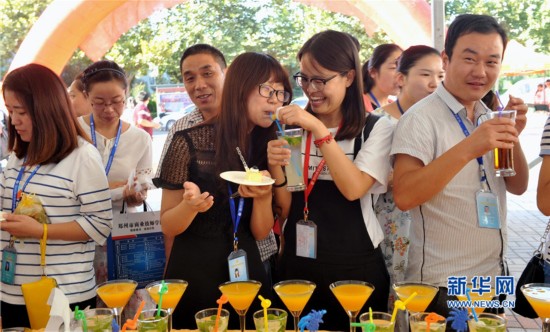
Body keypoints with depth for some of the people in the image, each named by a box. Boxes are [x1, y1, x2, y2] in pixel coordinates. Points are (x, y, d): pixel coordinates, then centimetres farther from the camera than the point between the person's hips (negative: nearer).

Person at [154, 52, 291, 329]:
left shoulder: (269, 148, 0)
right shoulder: (189, 143, -13)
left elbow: (260, 232, 1)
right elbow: (167, 226, -7)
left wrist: (263, 197, -18)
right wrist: (190, 205, -28)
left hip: (247, 271, 4)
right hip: (194, 273, -4)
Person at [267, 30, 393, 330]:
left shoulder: (376, 127, -4)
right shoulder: (294, 128, 5)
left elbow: (353, 189, -19)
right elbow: (285, 208, 6)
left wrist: (320, 130, -21)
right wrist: (276, 171, -13)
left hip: (356, 266, -3)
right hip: (298, 264, 3)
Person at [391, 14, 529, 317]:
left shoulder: (490, 115, 6)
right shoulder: (421, 118, -16)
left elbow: (518, 187, 8)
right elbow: (404, 197, -27)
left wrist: (512, 137, -8)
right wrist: (468, 149, -33)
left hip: (493, 276, 7)